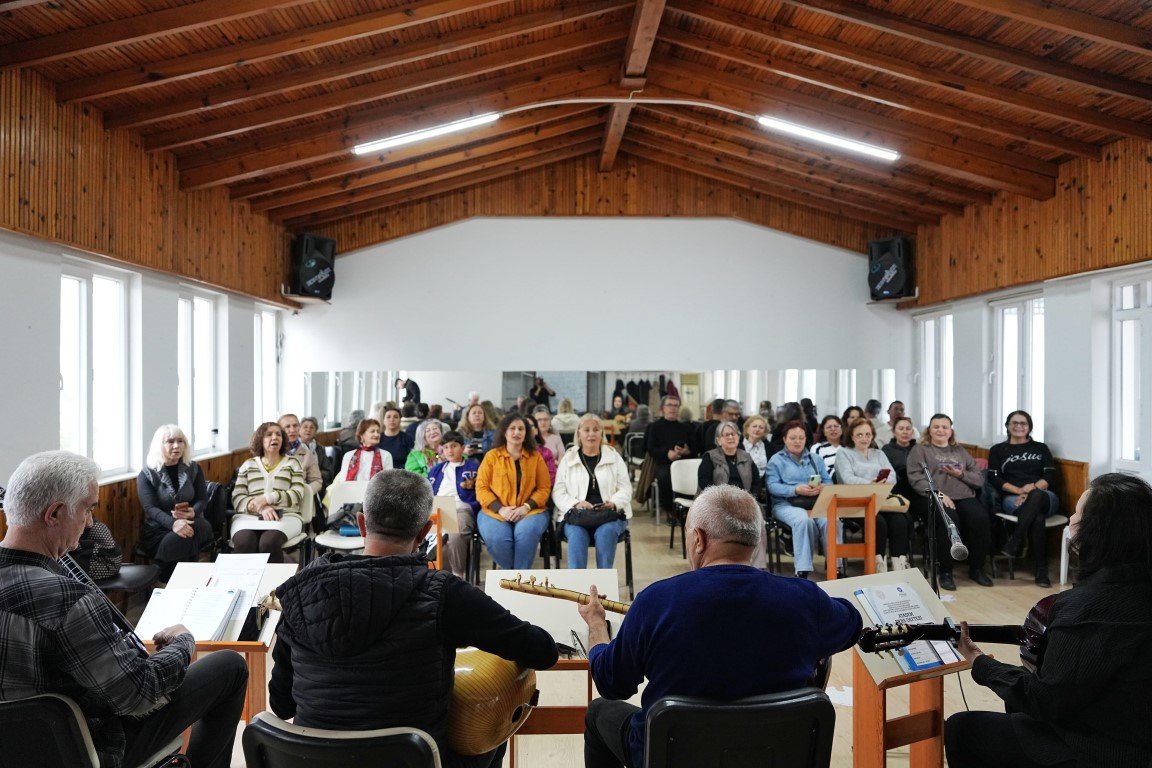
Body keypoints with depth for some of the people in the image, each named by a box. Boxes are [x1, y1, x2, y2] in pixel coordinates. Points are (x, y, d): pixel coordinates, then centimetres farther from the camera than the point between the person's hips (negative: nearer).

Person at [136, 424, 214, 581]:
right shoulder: (146, 475, 4)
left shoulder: (193, 469, 13)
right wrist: (173, 523, -32)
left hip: (192, 524, 2)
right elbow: (150, 508, -10)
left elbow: (202, 500, 6)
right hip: (159, 530, -2)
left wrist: (193, 512, -22)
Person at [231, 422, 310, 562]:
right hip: (249, 516, 1)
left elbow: (297, 494, 4)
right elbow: (237, 498, 8)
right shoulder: (248, 465, 19)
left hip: (285, 516, -1)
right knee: (244, 543, -34)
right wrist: (261, 508, -11)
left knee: (269, 543, -35)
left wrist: (267, 498, -10)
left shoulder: (292, 463, 17)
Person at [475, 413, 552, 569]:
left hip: (529, 511, 0)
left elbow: (544, 488, 8)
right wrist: (500, 509, -11)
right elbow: (481, 488, 4)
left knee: (526, 533, -33)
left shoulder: (536, 457, 11)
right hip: (495, 512, 0)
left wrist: (526, 507, -10)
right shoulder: (491, 456, 8)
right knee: (496, 538, -31)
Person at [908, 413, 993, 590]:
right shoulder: (920, 450, 14)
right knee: (949, 520, -35)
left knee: (981, 518, -28)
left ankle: (976, 569, -11)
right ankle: (945, 572, -21)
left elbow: (980, 479, 18)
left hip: (965, 497, 4)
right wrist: (938, 494, -15)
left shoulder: (960, 451, 26)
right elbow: (916, 478, -3)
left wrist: (961, 474, -2)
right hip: (933, 498, -4)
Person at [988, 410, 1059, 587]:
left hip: (1043, 496, 1)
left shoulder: (1040, 448, 22)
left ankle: (1013, 543, -36)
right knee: (1037, 517, -36)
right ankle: (1041, 570, -34)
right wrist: (1018, 490, -12)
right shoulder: (998, 450, 18)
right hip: (1013, 498, -1)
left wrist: (1032, 488, -12)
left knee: (1037, 496, -40)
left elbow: (1050, 475, 9)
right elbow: (994, 479, 5)